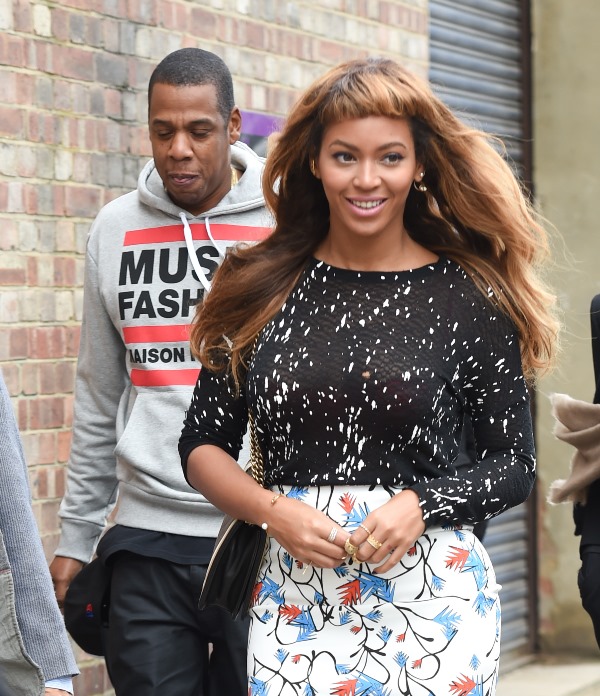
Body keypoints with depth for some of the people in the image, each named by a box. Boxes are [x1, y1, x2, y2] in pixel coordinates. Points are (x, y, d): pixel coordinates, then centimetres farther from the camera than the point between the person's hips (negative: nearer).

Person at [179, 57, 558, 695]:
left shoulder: (468, 298, -1)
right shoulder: (260, 290, 4)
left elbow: (515, 465, 4)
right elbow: (202, 444, 9)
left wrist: (420, 504, -13)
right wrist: (274, 511, -8)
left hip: (432, 601, -1)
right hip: (294, 602, 1)